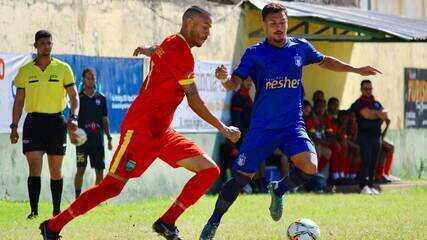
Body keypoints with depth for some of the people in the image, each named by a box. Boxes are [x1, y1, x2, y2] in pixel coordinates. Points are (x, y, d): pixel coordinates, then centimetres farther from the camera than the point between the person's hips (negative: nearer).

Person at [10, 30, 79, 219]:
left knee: (56, 171, 6)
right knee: (35, 168, -10)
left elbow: (74, 96, 2)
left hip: (56, 122, 0)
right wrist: (14, 126, 5)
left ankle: (57, 210, 15)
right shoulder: (25, 71, 6)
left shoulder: (63, 68, 3)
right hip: (33, 122, 0)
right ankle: (34, 210, -12)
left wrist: (74, 117, -14)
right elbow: (19, 100, 10)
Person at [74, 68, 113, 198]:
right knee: (81, 169, -5)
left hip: (98, 140, 3)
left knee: (100, 170, 2)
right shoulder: (79, 98, 2)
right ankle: (78, 197, 1)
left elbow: (105, 120, 14)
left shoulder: (101, 98, 11)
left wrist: (109, 138, 9)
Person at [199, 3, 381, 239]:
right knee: (241, 178, -4)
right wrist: (224, 79, -29)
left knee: (310, 167, -21)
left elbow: (324, 61, 25)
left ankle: (278, 190, 10)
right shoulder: (254, 53, -3)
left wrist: (356, 69, 25)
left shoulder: (300, 47, 6)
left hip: (293, 125, 2)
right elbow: (234, 84, -6)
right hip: (262, 127, -2)